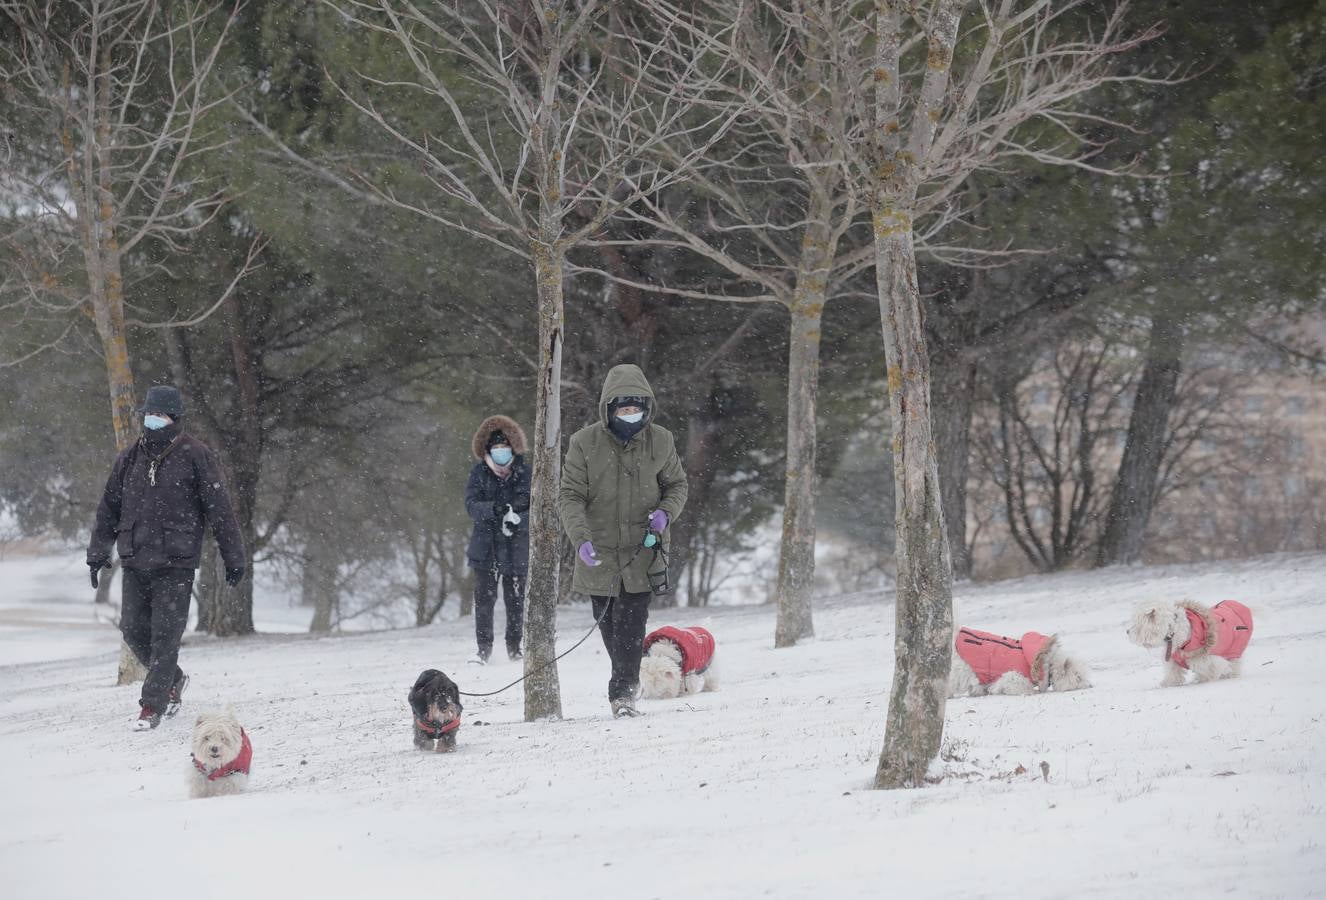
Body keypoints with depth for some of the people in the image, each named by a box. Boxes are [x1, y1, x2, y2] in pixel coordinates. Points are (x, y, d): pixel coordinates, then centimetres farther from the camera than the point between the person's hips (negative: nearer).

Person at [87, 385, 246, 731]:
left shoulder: (195, 456, -3)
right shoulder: (130, 458, 10)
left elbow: (220, 509, -1)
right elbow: (109, 508, 18)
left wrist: (233, 557, -1)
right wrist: (98, 551, 13)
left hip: (176, 563, -5)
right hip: (135, 561, 5)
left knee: (165, 634, -7)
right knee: (134, 631, 5)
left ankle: (152, 704, -1)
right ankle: (173, 678, 29)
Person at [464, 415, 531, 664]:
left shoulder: (525, 474, -3)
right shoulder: (479, 473, 0)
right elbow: (471, 504, -10)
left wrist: (518, 519, -23)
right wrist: (493, 509, -28)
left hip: (517, 548, 0)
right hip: (486, 547, 0)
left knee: (515, 600, 8)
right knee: (484, 598, -2)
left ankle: (514, 647, 21)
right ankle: (484, 648, 5)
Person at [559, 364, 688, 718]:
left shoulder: (660, 441, -1)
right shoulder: (585, 443, -6)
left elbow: (677, 484, 13)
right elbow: (570, 496, -6)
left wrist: (665, 512, -9)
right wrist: (580, 537, -22)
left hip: (642, 551, -1)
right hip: (599, 552, 1)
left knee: (632, 622, -12)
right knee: (608, 623, 11)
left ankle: (622, 691, -10)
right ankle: (628, 680, 31)